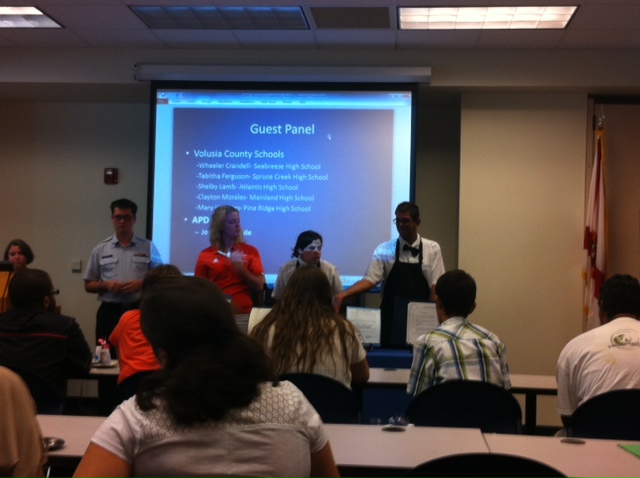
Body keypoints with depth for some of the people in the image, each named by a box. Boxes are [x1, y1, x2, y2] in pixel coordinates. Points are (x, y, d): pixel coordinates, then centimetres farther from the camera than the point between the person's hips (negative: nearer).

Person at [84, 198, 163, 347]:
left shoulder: (148, 247, 4)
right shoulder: (100, 249, 7)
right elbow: (88, 285, 10)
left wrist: (142, 283, -12)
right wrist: (106, 285, -9)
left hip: (139, 310, -1)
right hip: (109, 311, 1)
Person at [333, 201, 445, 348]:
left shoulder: (432, 249, 1)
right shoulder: (384, 250, 0)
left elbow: (435, 286, -2)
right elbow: (370, 280, -8)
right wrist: (343, 295, -23)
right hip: (392, 320, 0)